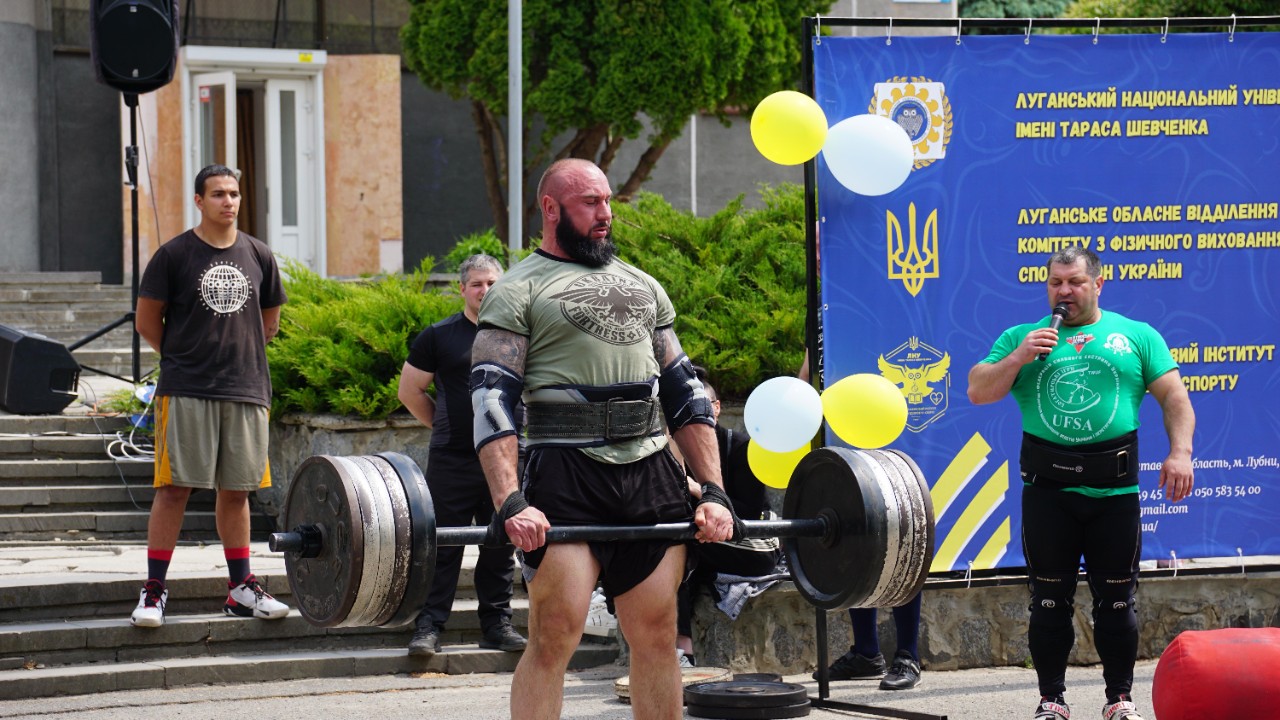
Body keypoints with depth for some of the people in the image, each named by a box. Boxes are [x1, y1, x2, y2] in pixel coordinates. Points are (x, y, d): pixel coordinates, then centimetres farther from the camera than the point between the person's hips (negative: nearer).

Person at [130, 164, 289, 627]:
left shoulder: (258, 256, 9)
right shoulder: (174, 255, -3)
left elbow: (269, 320, 21)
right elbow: (147, 321, 3)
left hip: (246, 391, 4)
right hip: (186, 392, -4)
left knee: (236, 490, 9)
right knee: (174, 486, -7)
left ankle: (242, 589, 17)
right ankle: (154, 590, -3)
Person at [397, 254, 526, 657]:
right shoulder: (438, 337, 1)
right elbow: (410, 391, 9)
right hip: (452, 460, -2)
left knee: (500, 547, 7)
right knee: (443, 546, -2)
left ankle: (497, 624, 16)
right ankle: (429, 626, 2)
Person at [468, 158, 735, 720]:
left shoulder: (642, 286, 21)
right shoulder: (519, 292, 2)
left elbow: (685, 394, 19)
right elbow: (492, 401, -8)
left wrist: (714, 492, 9)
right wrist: (510, 503, -21)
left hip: (652, 477, 5)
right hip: (567, 476, -5)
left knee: (657, 637, 5)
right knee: (553, 640, -8)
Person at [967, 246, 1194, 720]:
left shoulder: (1136, 336, 9)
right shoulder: (1021, 338, 11)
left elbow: (1174, 397, 4)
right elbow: (978, 392, 6)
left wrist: (1180, 453, -10)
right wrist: (1019, 357, -9)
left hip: (1114, 490, -1)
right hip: (1047, 491, 1)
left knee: (1116, 601, 5)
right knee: (1049, 601, 5)